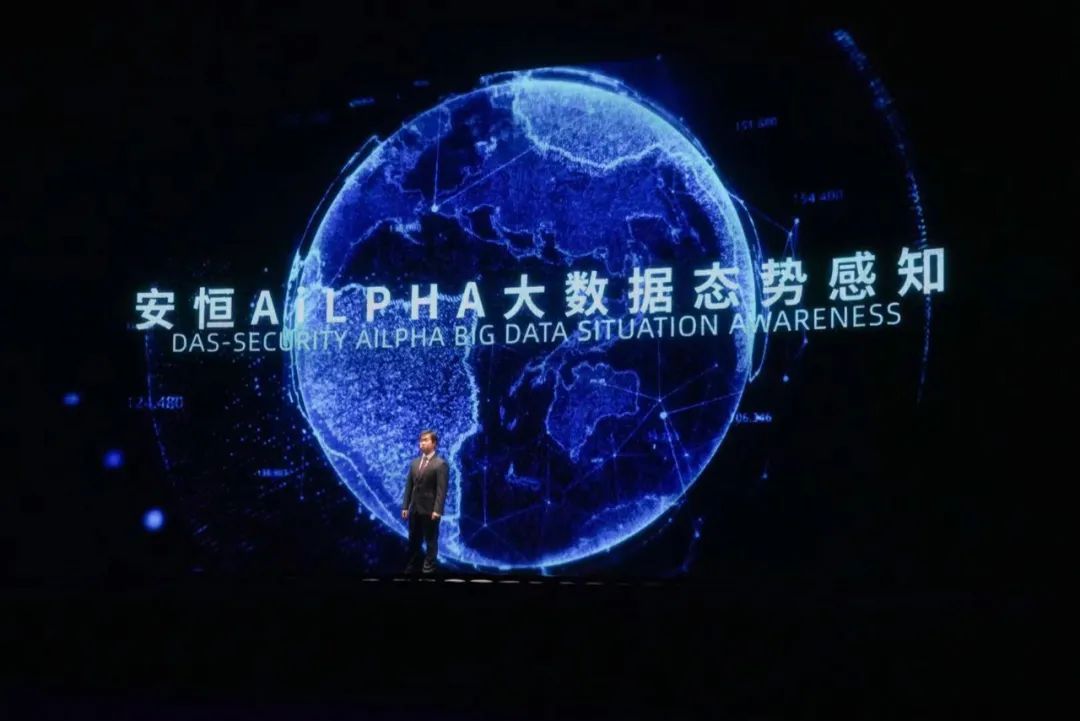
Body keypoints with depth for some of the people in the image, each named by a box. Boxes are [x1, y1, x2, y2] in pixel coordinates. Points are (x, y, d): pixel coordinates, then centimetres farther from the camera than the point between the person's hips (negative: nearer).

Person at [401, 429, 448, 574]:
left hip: (430, 510, -6)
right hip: (415, 509, 6)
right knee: (413, 541, 11)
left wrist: (437, 510, -20)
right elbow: (409, 486, 13)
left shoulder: (440, 464, -7)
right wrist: (405, 507, 7)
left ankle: (428, 569, 5)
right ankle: (411, 568, 18)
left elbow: (441, 489, -13)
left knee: (431, 541, 0)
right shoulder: (414, 463, 13)